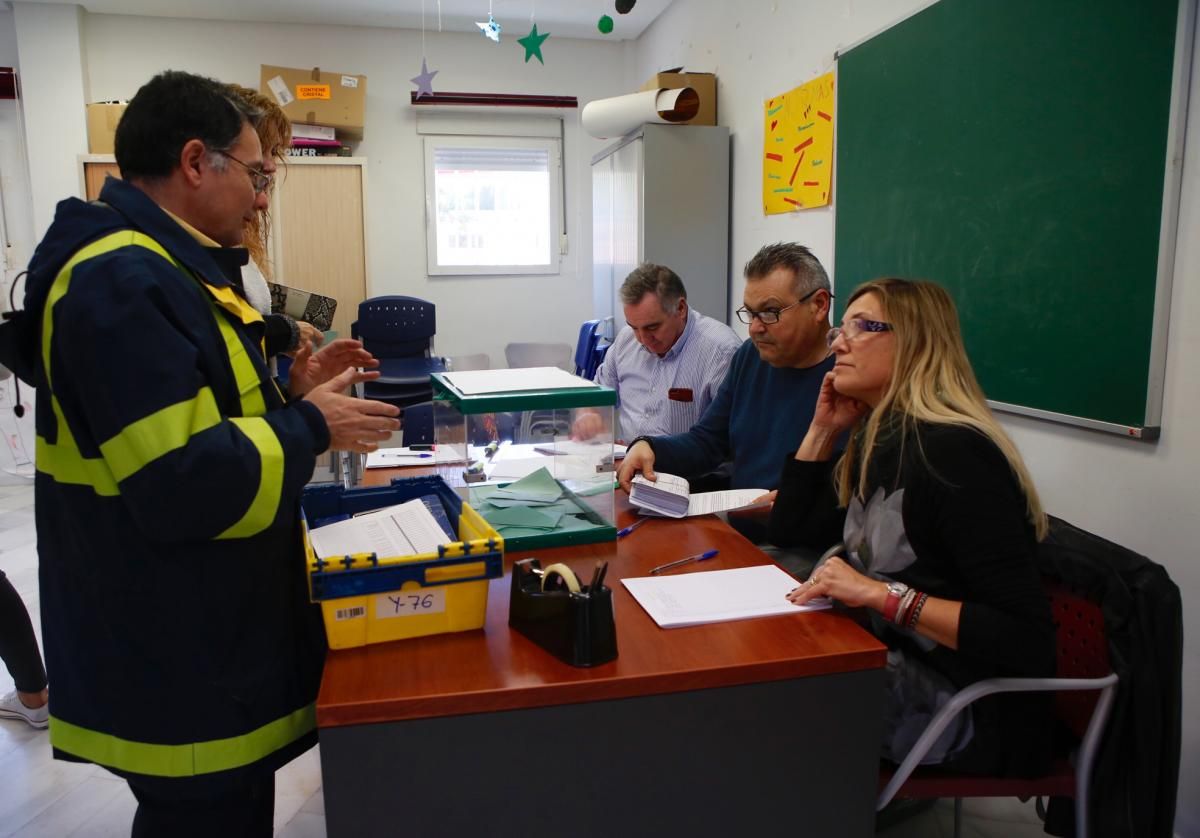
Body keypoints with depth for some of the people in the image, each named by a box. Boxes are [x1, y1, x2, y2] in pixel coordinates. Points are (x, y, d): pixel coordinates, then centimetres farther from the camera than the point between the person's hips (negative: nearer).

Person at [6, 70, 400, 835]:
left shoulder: (162, 267, 10)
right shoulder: (123, 282, -24)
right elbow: (179, 485, -30)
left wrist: (292, 392, 6)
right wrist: (311, 428, -18)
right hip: (177, 661, -10)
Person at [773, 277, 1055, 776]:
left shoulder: (953, 453, -22)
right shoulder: (879, 445, 6)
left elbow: (1027, 640, -25)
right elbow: (791, 532, 15)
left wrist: (882, 595, -29)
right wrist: (823, 429, 5)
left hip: (972, 714, -8)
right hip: (894, 667, 8)